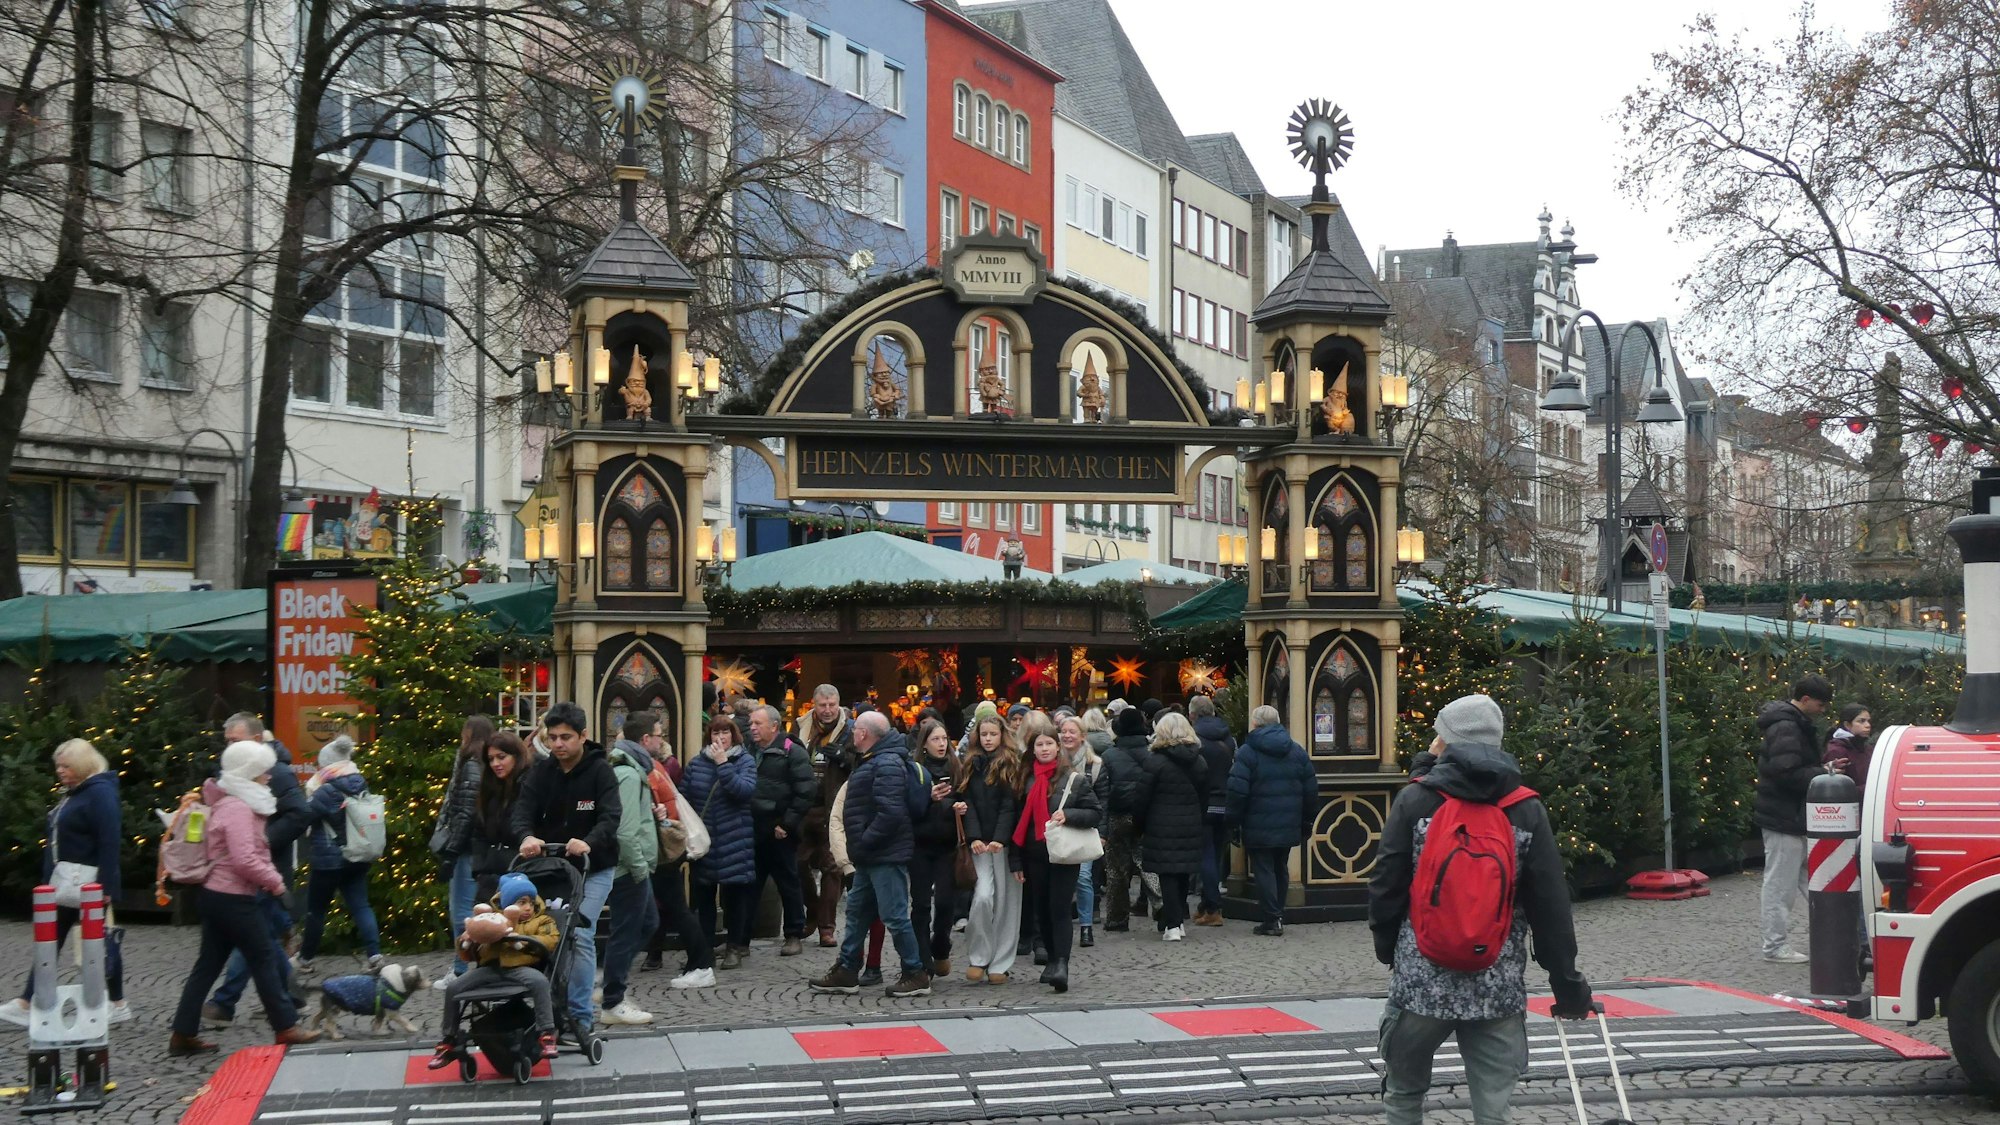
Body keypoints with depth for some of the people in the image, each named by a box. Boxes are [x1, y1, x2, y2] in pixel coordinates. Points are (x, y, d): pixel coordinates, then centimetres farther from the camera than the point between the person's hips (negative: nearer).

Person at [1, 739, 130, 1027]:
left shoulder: (100, 792, -15)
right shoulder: (71, 793, 15)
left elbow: (109, 843, -20)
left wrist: (106, 887, -24)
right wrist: (49, 881, 17)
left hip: (90, 885, -10)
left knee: (102, 942, 0)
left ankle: (119, 1005, 10)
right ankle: (26, 1005, 10)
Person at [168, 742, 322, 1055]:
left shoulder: (230, 804, 14)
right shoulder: (239, 809, -18)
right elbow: (245, 860, -24)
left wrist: (269, 876, 10)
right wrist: (274, 880, -12)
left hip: (215, 896, 10)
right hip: (233, 899, -10)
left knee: (208, 965, 11)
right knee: (264, 960, 0)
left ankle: (183, 1035, 13)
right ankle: (286, 1028, 8)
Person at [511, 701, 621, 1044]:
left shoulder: (600, 770, -10)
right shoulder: (540, 773, 1)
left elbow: (611, 816, -23)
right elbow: (523, 810, -12)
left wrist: (589, 842, -43)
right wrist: (527, 836, -35)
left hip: (593, 868, -4)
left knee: (580, 937, -12)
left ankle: (580, 1016, -5)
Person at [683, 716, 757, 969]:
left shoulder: (745, 761, 0)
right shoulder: (696, 763, 8)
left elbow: (745, 790, -18)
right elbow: (684, 798, 10)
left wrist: (722, 764, -19)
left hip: (734, 842, -3)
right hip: (703, 841, 3)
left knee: (734, 894, 2)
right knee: (703, 894, 7)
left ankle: (734, 947, 12)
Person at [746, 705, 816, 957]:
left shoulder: (793, 753, -7)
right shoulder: (747, 751, 13)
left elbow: (806, 792, -13)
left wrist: (787, 824, -15)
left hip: (779, 833, -6)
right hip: (751, 831, 6)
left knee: (789, 885, 5)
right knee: (748, 887, 8)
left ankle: (794, 936, 14)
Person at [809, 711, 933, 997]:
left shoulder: (887, 764, -19)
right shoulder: (874, 761, 16)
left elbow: (890, 813, -28)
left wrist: (864, 842, -21)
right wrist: (860, 845, 14)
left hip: (885, 856, -11)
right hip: (872, 856, 11)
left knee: (894, 915, -6)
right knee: (857, 911, 16)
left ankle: (916, 974, 2)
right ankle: (846, 972, 25)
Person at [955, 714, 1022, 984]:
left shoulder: (1011, 764, 2)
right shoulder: (969, 765, 11)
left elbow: (1010, 805, -6)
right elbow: (967, 803, 3)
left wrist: (1000, 839, -17)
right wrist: (974, 838, -11)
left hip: (1005, 843, -1)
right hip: (979, 843, 1)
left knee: (1005, 901, 0)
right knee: (982, 896, -13)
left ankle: (1000, 964, 8)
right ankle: (977, 958, 1)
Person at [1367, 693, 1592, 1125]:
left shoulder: (1415, 800, -3)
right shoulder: (1527, 810, 2)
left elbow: (1386, 887, -2)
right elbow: (1550, 904, 0)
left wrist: (1387, 949, 13)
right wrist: (1566, 981, 7)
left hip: (1421, 980, -1)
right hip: (1498, 988, 1)